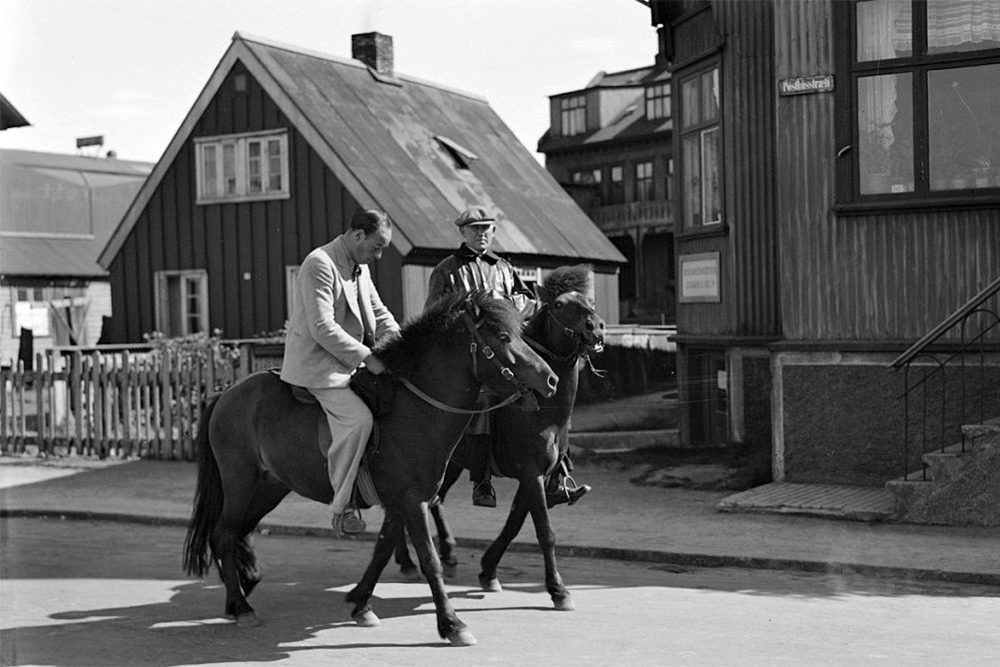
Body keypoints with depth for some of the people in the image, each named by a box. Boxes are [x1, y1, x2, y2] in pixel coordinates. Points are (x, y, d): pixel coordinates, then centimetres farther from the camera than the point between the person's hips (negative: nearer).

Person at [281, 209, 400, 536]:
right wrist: (367, 358, -23)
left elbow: (380, 313, 19)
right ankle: (342, 505, -17)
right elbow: (322, 328, -23)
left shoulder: (361, 268, 13)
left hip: (350, 360, 10)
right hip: (316, 362, -10)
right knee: (357, 417, -26)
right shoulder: (320, 264, -17)